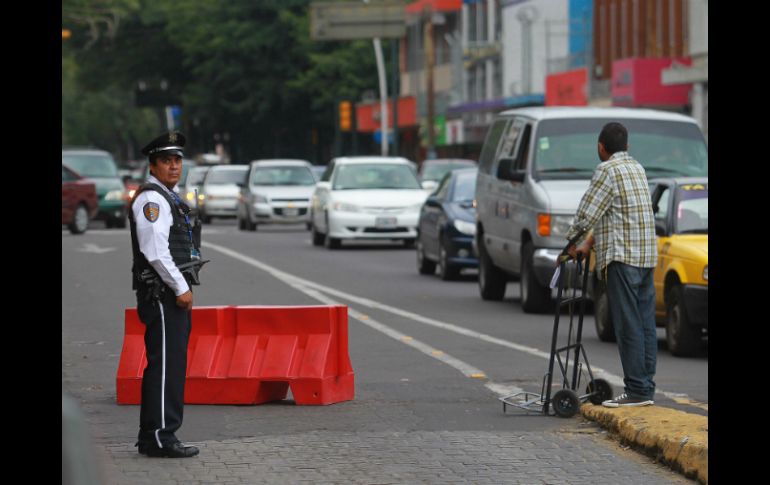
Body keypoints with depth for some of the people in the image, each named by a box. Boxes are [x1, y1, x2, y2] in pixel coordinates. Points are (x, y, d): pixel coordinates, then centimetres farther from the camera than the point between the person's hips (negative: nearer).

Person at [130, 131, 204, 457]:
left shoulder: (169, 198, 22)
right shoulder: (151, 199, -12)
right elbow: (155, 250, -21)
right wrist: (180, 289, -18)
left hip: (175, 292, 11)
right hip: (162, 294, -11)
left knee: (169, 366, 12)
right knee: (165, 365, -12)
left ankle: (151, 437, 16)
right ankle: (160, 438, -12)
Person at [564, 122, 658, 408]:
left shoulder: (608, 169, -9)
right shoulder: (636, 168, 19)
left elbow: (588, 212, -10)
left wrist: (572, 242, 6)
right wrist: (590, 243, 19)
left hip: (623, 256, -9)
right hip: (646, 256, 9)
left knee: (628, 325, -9)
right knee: (645, 325, 7)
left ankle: (637, 390, -11)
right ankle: (645, 388, 9)